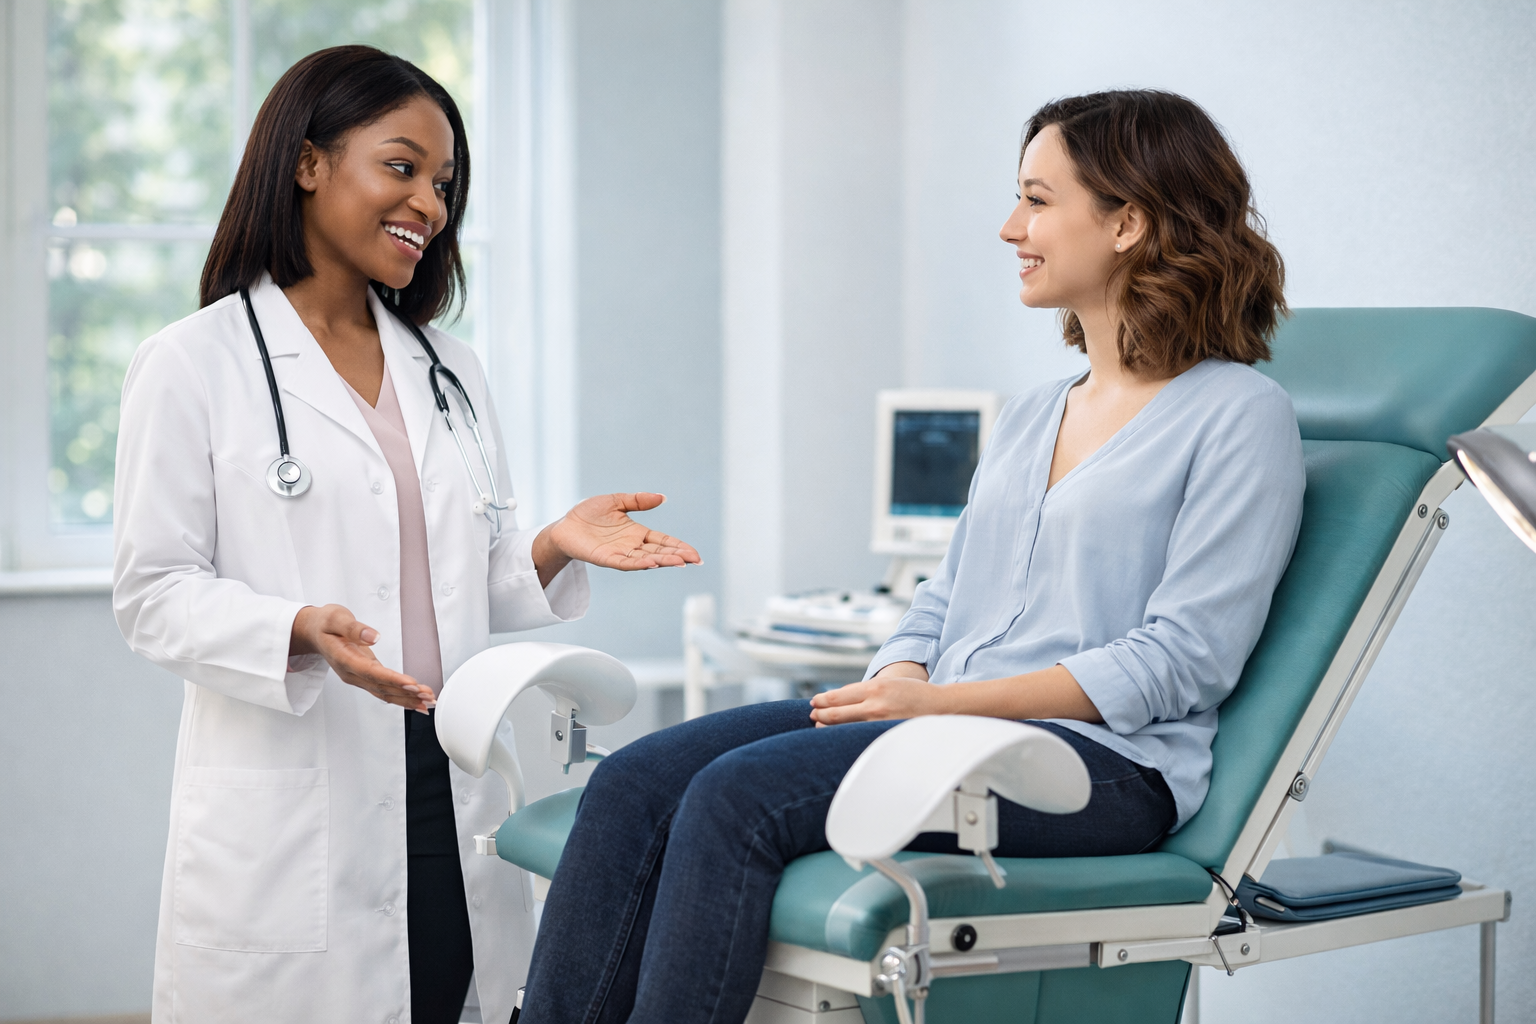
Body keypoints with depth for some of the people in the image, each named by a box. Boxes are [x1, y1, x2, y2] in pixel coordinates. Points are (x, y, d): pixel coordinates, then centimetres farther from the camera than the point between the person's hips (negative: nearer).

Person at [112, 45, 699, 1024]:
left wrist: (553, 548, -3)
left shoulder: (450, 370, 18)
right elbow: (154, 594, -5)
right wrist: (300, 633, -22)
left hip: (455, 795, 5)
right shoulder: (192, 367, 0)